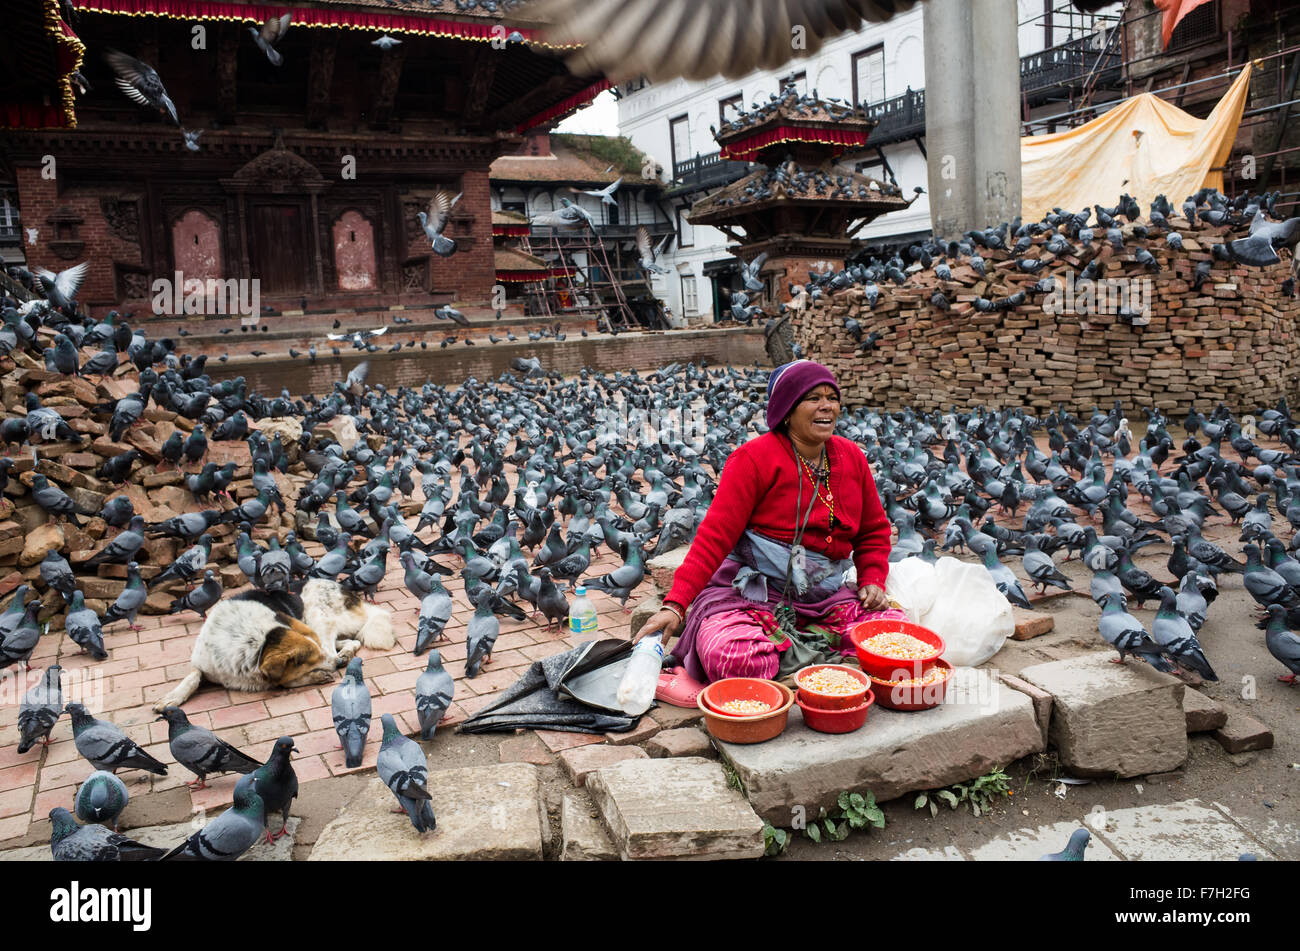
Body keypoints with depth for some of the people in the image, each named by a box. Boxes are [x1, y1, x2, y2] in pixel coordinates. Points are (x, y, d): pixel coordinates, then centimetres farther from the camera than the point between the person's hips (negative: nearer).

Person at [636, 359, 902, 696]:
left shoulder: (851, 457, 8)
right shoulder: (754, 458, -10)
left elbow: (874, 529, 21)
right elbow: (715, 534, -16)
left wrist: (872, 580, 1)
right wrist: (675, 604, -25)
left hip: (827, 598, 6)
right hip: (753, 592, -6)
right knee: (732, 657, -34)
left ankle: (780, 643, -6)